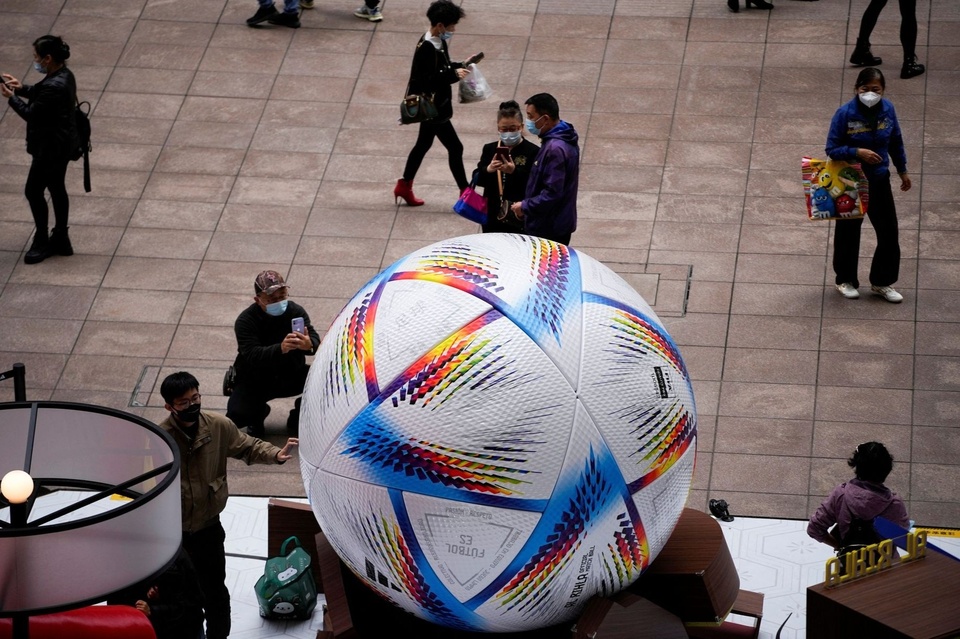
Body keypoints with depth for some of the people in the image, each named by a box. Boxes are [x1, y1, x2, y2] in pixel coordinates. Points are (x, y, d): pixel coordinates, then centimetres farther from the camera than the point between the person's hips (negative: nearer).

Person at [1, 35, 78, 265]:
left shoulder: (54, 86, -30)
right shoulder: (64, 75, 1)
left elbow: (31, 114, -21)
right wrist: (21, 88, 5)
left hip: (51, 148, -10)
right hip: (62, 144, 10)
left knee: (33, 191, 4)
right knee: (57, 188, 19)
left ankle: (42, 243, 16)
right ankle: (61, 240, 29)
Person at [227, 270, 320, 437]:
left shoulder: (296, 311, -8)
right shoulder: (245, 321, -19)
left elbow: (315, 340, -19)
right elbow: (252, 355, -34)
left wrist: (309, 345, -46)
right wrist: (280, 349, -53)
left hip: (291, 376, 3)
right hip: (254, 381, -3)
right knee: (237, 414, -28)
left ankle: (298, 417, 5)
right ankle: (258, 412, 12)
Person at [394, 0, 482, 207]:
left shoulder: (439, 42, 5)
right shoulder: (427, 48, -25)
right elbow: (426, 81, -27)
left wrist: (461, 65, 5)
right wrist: (454, 75, -27)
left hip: (434, 107, 10)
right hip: (432, 108, -10)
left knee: (423, 144, 20)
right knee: (455, 148, -5)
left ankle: (404, 187, 32)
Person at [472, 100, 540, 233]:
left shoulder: (533, 152, -7)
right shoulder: (490, 150, 8)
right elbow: (477, 179, 2)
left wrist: (515, 172, -31)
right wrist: (488, 171, -20)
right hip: (493, 217, 4)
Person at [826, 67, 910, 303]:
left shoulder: (887, 110, -8)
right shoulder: (845, 114, -20)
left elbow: (896, 142, 7)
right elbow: (832, 149, -15)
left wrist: (903, 170, 16)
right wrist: (857, 153, -30)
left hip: (879, 180, 3)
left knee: (888, 231, 6)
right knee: (848, 233, 12)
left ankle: (882, 282, 23)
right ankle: (846, 280, 31)